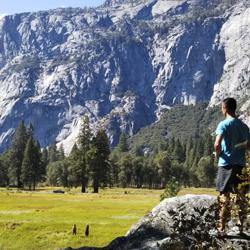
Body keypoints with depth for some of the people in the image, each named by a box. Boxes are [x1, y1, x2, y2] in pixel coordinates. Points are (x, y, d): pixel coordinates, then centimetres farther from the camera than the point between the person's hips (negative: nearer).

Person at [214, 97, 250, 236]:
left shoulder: (224, 124, -10)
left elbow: (217, 144, -21)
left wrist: (218, 154, -3)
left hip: (226, 164, -4)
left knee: (224, 196, 2)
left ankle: (222, 228, 6)